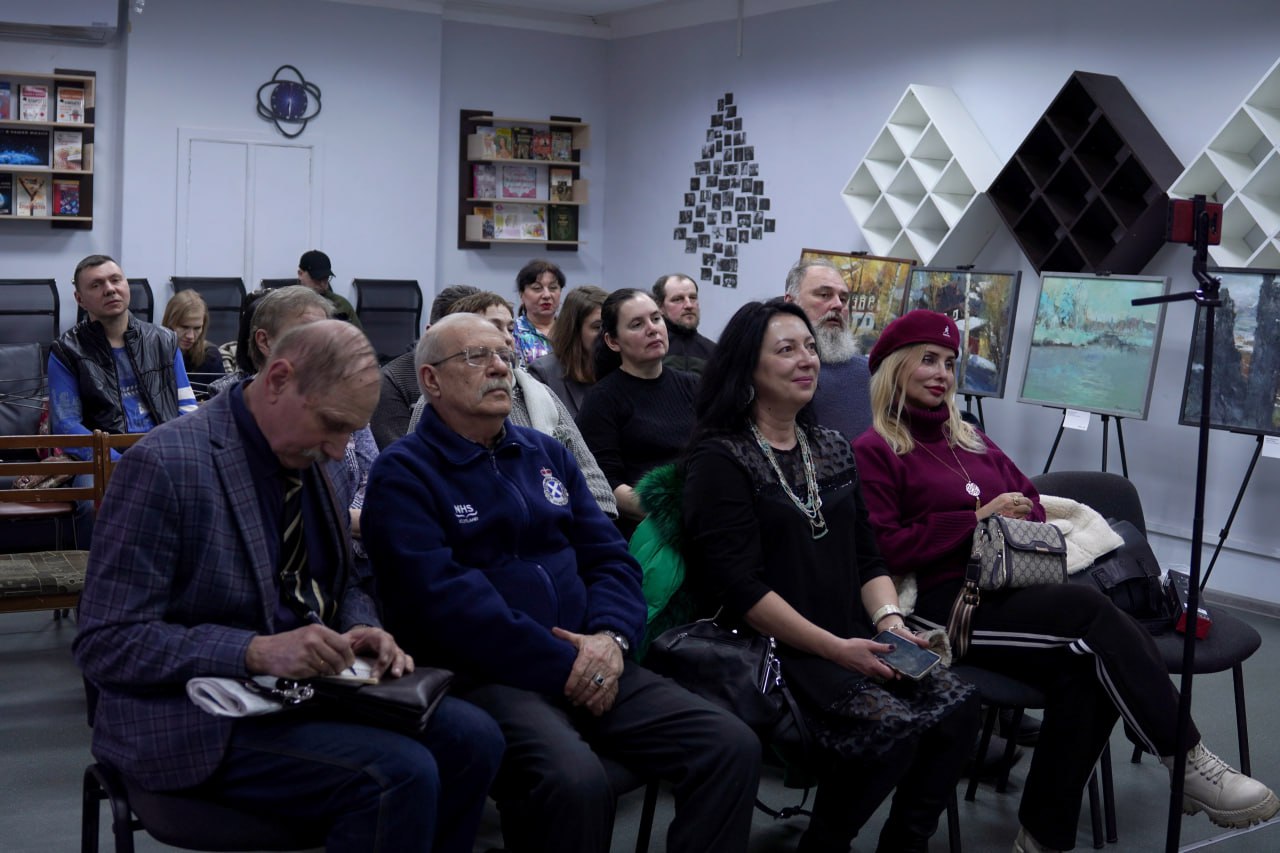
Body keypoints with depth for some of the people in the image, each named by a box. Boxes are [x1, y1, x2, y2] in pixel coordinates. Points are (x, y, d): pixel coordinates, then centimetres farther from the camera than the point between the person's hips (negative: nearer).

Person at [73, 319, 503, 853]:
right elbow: (106, 643, -18)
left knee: (473, 738, -11)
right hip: (197, 719, -8)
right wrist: (258, 653, -27)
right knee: (398, 774, -27)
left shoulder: (304, 459, 7)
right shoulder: (165, 464, -17)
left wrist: (361, 630, -3)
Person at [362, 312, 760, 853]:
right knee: (573, 781, -35)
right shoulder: (403, 474, -2)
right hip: (482, 674, -6)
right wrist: (564, 665, -17)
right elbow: (444, 597, -15)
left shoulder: (546, 453, 19)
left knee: (731, 747, -11)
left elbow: (610, 556, 14)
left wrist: (611, 637, -7)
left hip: (588, 662, 6)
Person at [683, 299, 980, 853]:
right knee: (894, 726, -25)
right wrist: (834, 648, -18)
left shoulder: (832, 449, 15)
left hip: (851, 639, 7)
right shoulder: (720, 459, -7)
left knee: (957, 704, -15)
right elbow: (739, 587, -15)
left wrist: (889, 619, -5)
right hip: (772, 648, -7)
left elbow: (868, 557, 15)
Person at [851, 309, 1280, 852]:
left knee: (1084, 670, -25)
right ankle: (1188, 763, -19)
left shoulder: (969, 440, 25)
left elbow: (1031, 503, 25)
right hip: (942, 604, -6)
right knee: (1090, 609, -27)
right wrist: (977, 518, -10)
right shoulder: (874, 451, 3)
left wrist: (1019, 518, 1)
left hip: (1009, 588, 7)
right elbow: (884, 548, -8)